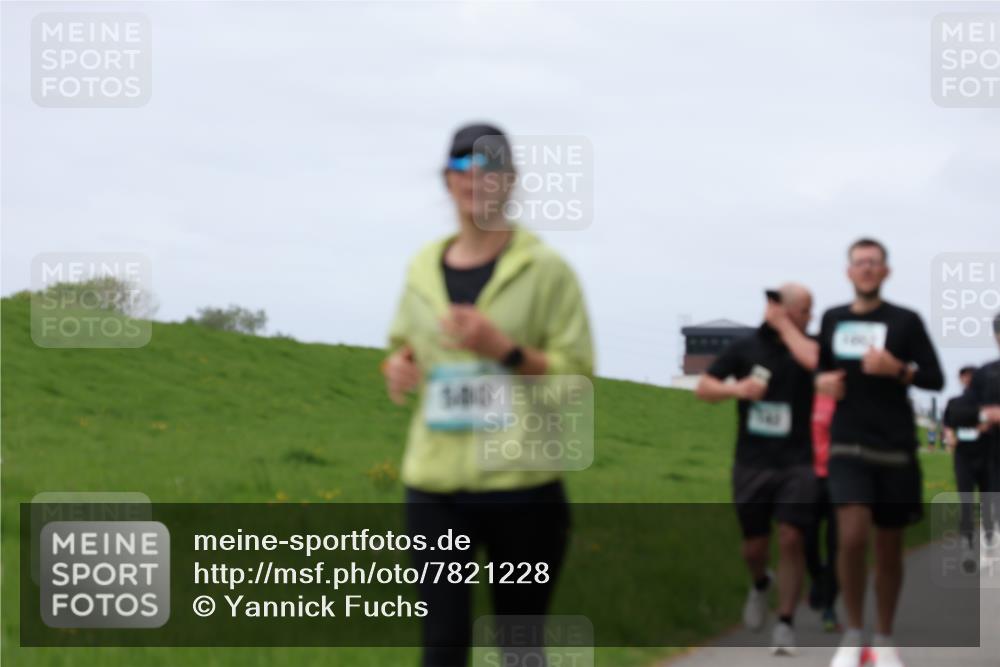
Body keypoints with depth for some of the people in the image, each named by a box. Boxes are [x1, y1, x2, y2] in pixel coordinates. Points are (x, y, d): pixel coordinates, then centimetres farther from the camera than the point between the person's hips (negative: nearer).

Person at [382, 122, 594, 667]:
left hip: (521, 490, -3)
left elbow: (578, 377, -5)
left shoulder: (545, 269, -3)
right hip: (436, 489, 3)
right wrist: (398, 368, 1)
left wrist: (504, 350, -19)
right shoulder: (423, 270, 9)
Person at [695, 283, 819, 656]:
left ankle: (785, 626, -5)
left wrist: (783, 326, -12)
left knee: (791, 540, -12)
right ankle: (759, 584, 42)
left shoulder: (807, 346, 2)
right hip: (752, 464, 1)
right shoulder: (745, 348, 3)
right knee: (754, 545, 7)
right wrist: (735, 389, -14)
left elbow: (812, 360, -23)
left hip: (797, 464, -1)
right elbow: (703, 388, 5)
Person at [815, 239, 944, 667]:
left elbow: (935, 379, 0)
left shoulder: (905, 322, 1)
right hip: (848, 448, 0)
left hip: (895, 450, 0)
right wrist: (821, 381, 1)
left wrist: (898, 369, -17)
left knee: (889, 548, 6)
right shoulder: (833, 320, 9)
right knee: (852, 536, -19)